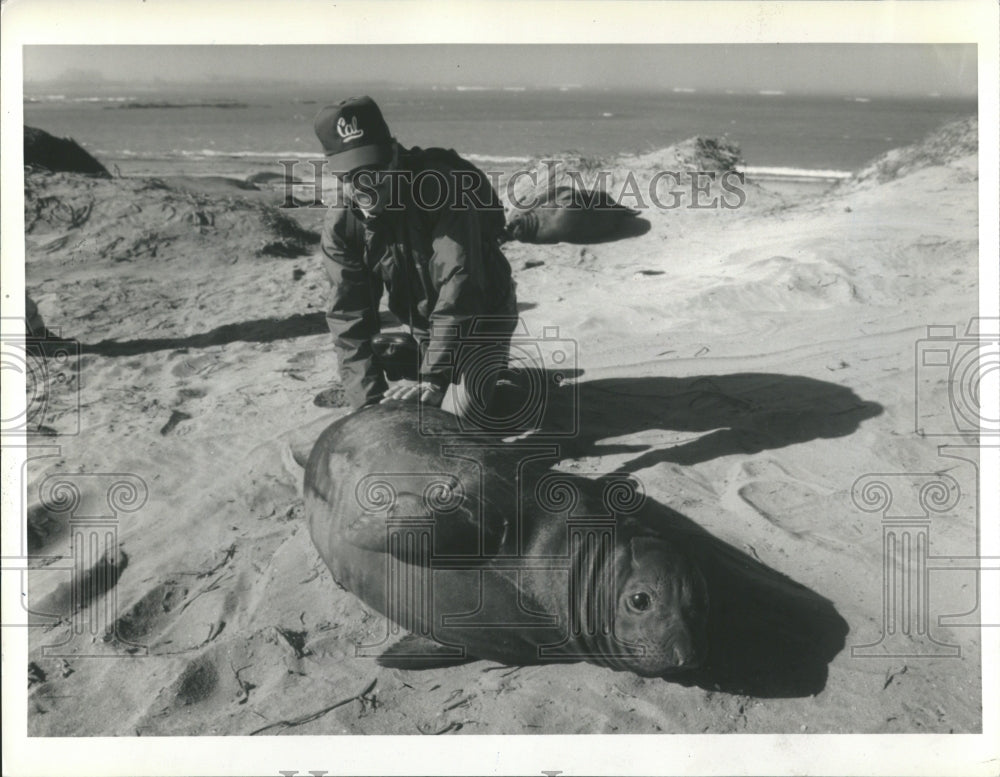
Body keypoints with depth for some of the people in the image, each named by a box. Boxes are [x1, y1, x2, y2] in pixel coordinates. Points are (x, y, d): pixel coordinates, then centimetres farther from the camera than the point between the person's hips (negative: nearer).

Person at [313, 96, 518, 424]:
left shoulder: (440, 188, -32)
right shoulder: (341, 224, -16)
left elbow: (458, 288, -38)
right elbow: (349, 318, -18)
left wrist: (431, 379, -43)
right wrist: (369, 400, -29)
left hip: (481, 315, -5)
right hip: (422, 328, 6)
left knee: (458, 412, -17)